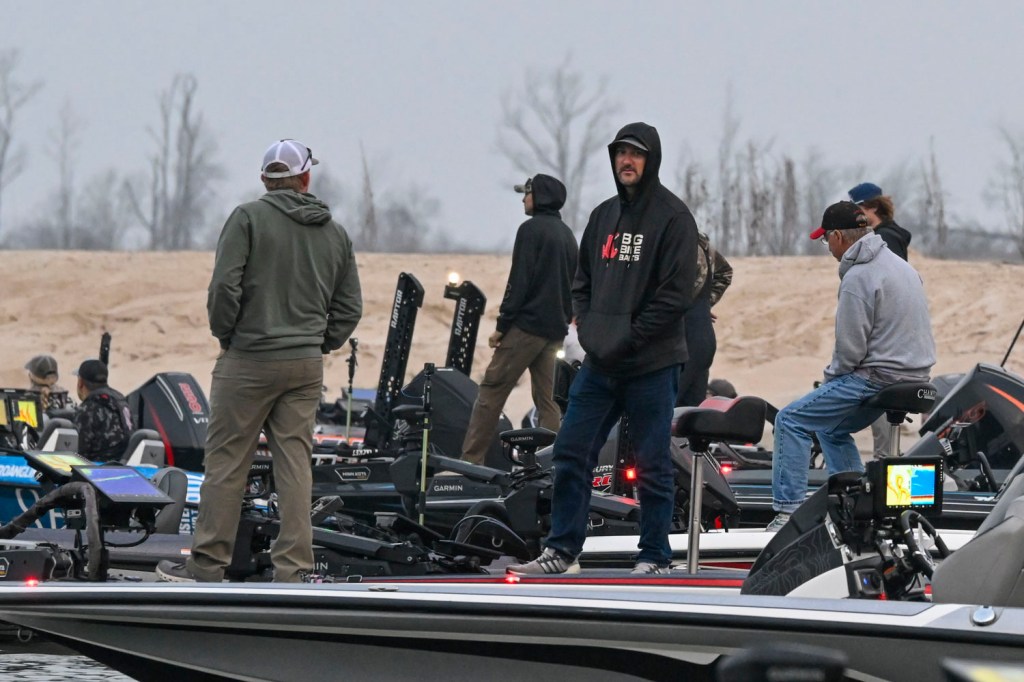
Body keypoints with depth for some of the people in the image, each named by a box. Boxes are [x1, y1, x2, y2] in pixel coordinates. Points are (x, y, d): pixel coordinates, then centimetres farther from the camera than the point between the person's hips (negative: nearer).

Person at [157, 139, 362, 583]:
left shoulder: (249, 218, -6)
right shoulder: (334, 232, 10)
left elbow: (225, 286, -14)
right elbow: (349, 308, 11)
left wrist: (225, 335, 0)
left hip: (249, 360, -4)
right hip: (307, 364, 4)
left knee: (225, 461, 1)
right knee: (295, 463, 5)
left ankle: (207, 565, 4)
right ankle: (293, 568, 2)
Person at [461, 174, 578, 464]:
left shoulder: (531, 230, -8)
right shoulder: (567, 234, 17)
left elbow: (519, 281, -13)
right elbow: (573, 285, 20)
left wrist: (502, 325, -12)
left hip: (528, 324, -8)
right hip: (556, 329, 8)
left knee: (491, 391, -6)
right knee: (547, 399, 8)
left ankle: (470, 460, -10)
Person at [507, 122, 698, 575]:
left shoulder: (672, 217, -6)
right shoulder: (604, 216, 15)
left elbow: (675, 295, -12)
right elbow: (582, 283, 20)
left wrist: (626, 340, -15)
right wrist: (589, 331, 2)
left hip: (652, 366, -6)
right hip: (600, 363, 6)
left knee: (652, 465, 0)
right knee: (570, 453, 3)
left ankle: (655, 556, 7)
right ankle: (561, 550, 9)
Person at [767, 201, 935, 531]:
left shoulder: (858, 278, -18)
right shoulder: (900, 265, 12)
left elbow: (850, 347, -19)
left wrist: (831, 376, 2)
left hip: (877, 378, -9)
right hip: (912, 372, 9)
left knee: (791, 420, -5)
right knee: (831, 427, 27)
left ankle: (788, 511, -11)